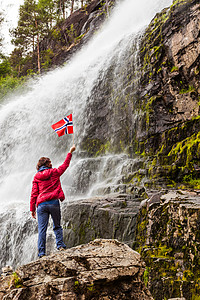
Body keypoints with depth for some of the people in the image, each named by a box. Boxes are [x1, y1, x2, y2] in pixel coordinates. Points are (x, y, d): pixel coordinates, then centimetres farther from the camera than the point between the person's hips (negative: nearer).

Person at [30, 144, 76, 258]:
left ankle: (41, 253, -4)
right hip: (54, 203, -1)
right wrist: (70, 152, 30)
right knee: (57, 226, 14)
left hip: (41, 205, 1)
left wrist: (32, 209, 9)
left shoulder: (36, 177, 9)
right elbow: (65, 165, 21)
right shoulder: (54, 172, 6)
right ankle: (60, 245, 2)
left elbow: (34, 194, 6)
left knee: (42, 229, 0)